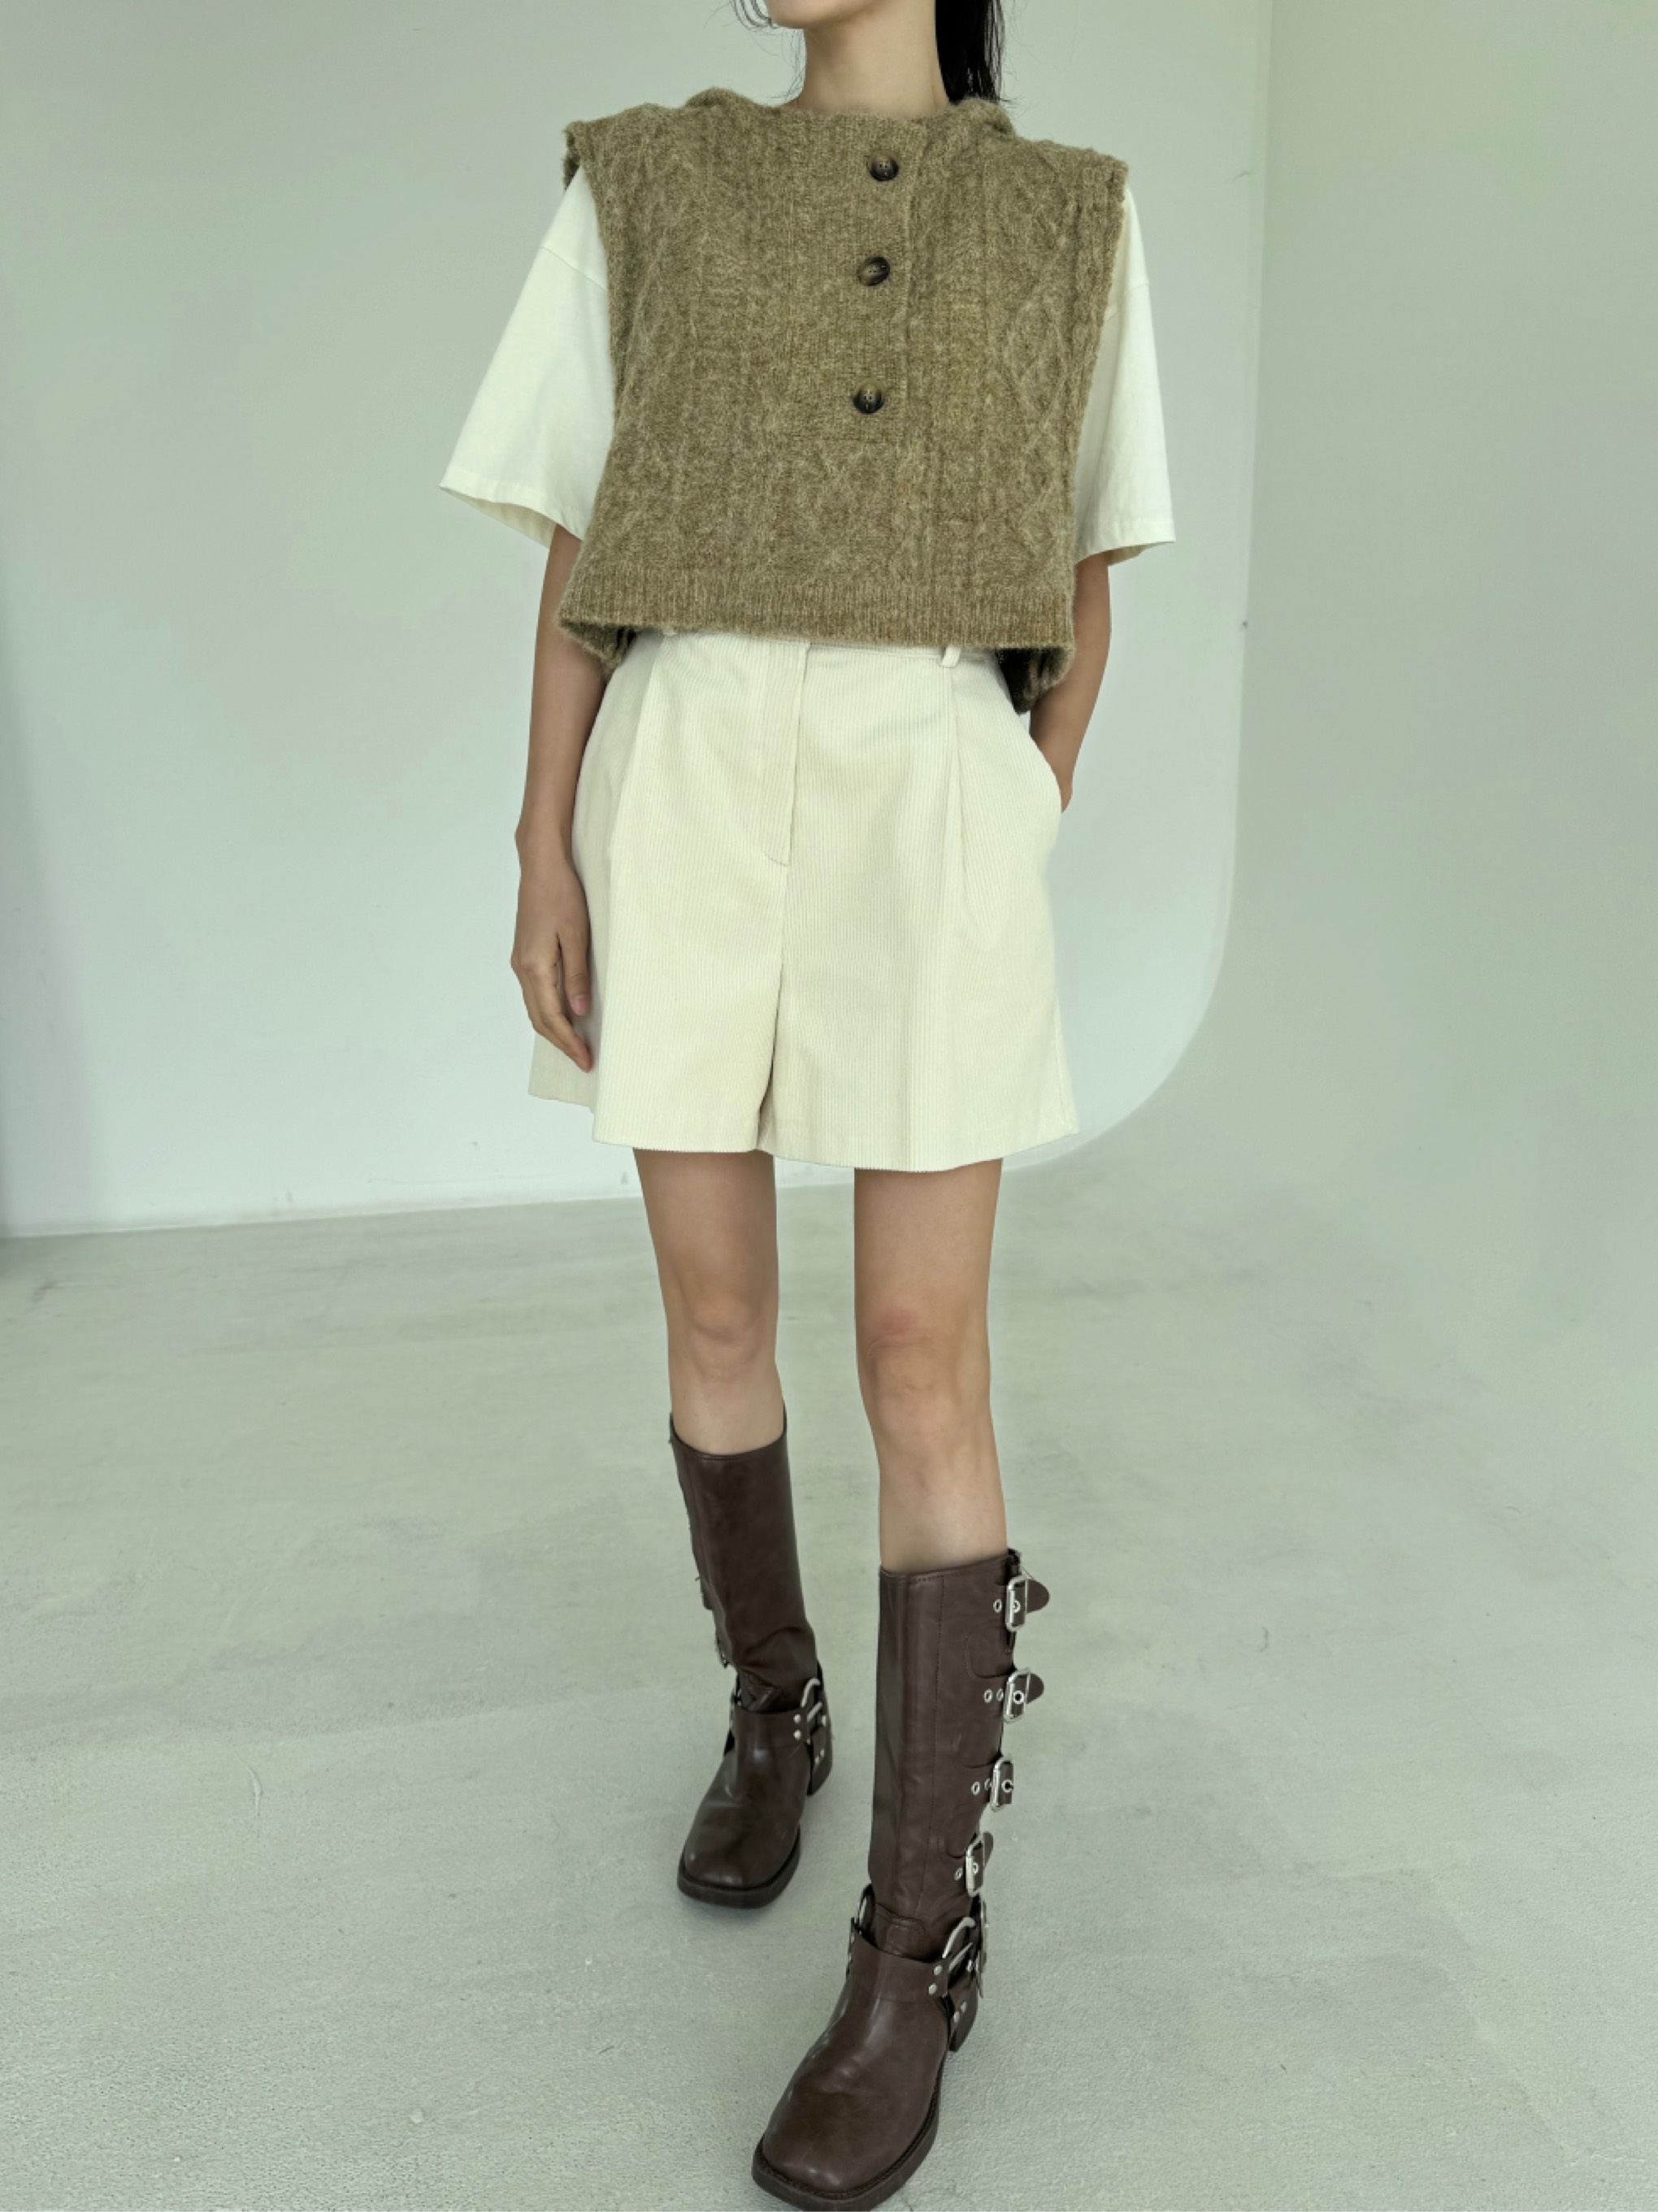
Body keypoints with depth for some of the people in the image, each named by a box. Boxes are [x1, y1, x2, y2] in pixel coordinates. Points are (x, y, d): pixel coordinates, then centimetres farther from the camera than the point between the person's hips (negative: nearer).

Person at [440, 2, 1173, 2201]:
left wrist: (1026, 865, 8)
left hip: (930, 817, -1)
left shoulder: (1073, 223, 15)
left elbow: (1082, 583, 15)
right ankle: (776, 1708, 33)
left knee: (924, 1365, -8)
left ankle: (920, 1948, 6)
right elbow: (581, 559, 8)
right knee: (715, 1321, 6)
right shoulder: (645, 188, 14)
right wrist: (543, 852, -2)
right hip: (688, 801, 2)